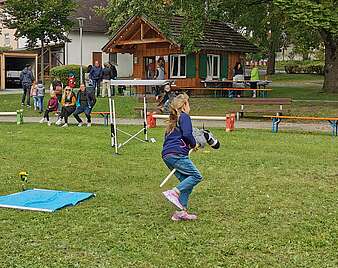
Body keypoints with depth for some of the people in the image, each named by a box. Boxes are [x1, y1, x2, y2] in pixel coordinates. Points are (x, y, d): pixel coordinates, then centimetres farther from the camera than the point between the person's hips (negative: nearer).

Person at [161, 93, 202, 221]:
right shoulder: (184, 117, -1)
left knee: (186, 180, 9)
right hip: (177, 154, -9)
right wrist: (194, 144, 2)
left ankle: (182, 212, 4)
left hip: (166, 154, 9)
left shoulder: (173, 120, 25)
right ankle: (174, 192, -21)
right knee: (196, 176, -8)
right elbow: (187, 134, -16)